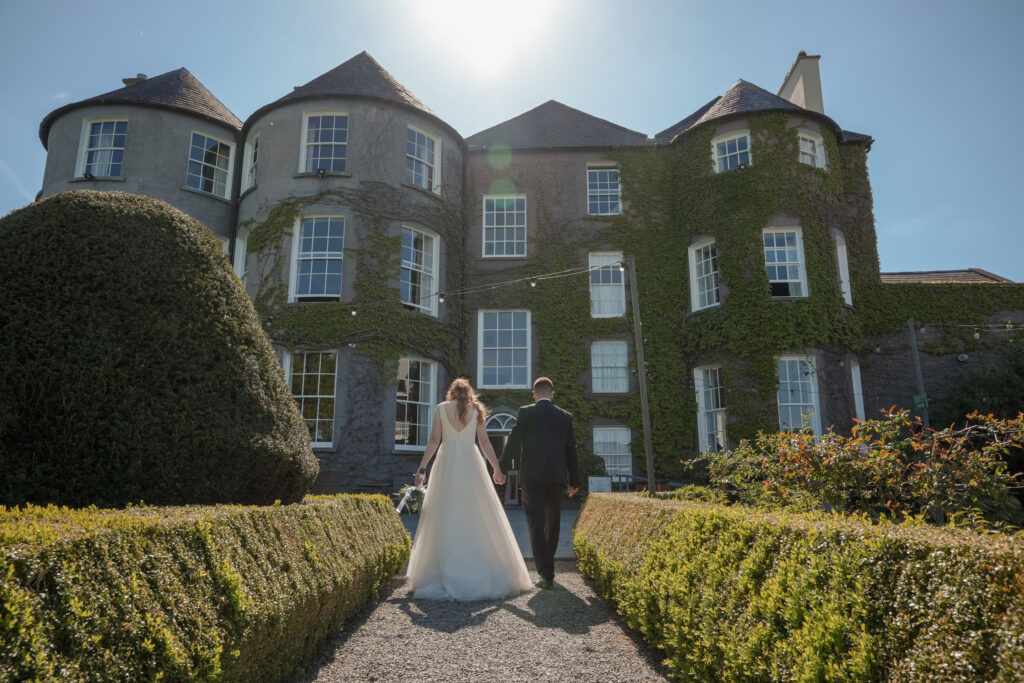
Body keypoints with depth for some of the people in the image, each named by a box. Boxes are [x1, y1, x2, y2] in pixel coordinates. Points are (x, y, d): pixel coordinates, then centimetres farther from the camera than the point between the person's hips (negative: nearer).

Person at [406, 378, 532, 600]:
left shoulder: (441, 408, 5)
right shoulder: (476, 410, 7)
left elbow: (433, 441, -1)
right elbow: (485, 443, 5)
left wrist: (422, 468, 2)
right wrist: (497, 468, 10)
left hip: (446, 464, 0)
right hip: (470, 463, 1)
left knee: (445, 517, 3)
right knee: (478, 515, 4)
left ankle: (446, 574, 1)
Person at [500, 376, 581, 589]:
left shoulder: (526, 412, -2)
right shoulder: (565, 417, 8)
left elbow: (513, 443, -2)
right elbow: (571, 451, 9)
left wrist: (502, 468, 8)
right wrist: (574, 480, 16)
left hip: (532, 477, -3)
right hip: (556, 478, 4)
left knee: (536, 525, -2)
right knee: (552, 523, 19)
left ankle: (546, 574, -8)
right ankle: (547, 564, 34)